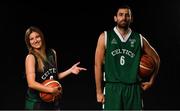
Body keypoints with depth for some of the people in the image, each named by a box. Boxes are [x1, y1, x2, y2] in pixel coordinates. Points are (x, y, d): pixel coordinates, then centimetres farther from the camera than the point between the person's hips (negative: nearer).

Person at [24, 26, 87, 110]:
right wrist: (51, 90, -22)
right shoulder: (31, 57, -14)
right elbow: (31, 83, -22)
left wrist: (70, 70, 5)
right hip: (36, 103, -6)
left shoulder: (52, 53, 4)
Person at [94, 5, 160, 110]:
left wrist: (151, 81, 14)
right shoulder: (105, 37, 2)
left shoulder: (139, 39, 7)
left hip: (134, 89, 2)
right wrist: (99, 91, -3)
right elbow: (98, 65, 1)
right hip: (112, 88, -2)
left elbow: (156, 58, 19)